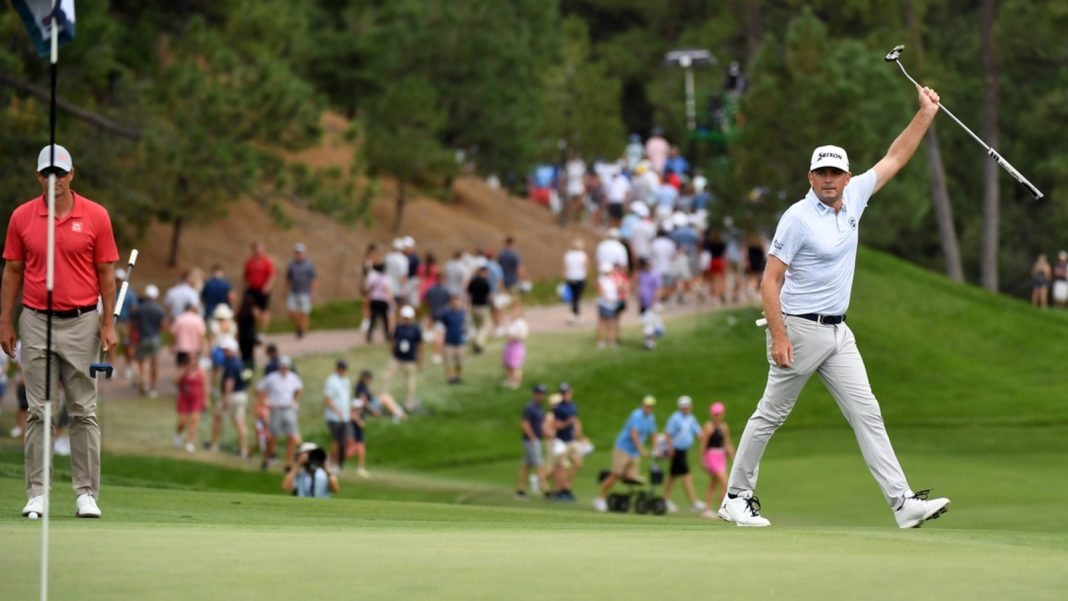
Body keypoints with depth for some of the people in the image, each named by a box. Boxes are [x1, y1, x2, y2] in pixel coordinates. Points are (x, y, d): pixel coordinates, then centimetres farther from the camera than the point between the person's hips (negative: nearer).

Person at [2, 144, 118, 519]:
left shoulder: (96, 216, -2)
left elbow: (106, 273, 1)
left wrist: (109, 325, -3)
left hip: (82, 322, -1)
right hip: (36, 322, 1)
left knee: (84, 411, 0)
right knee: (38, 412, 2)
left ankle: (86, 494, 4)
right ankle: (36, 494, 5)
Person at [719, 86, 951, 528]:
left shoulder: (853, 199, 8)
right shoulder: (797, 217, -13)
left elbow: (895, 158, 16)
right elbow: (770, 280, -15)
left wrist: (926, 114, 8)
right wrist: (778, 337, -22)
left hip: (837, 333, 7)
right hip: (799, 328, -7)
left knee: (866, 413, -1)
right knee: (771, 414, 2)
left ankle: (902, 503, -7)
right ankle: (736, 498, 13)